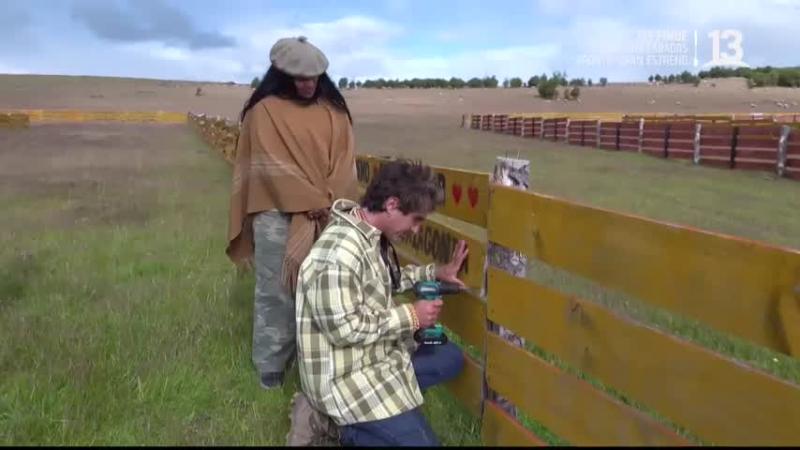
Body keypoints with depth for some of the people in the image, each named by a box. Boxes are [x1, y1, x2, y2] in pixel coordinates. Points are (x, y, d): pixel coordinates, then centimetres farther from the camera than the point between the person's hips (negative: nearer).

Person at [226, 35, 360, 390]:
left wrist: (331, 200, -10)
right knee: (276, 290, 2)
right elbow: (271, 165, -10)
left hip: (329, 215, 4)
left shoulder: (334, 110, 11)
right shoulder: (265, 110, -3)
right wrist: (312, 201, -13)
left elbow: (344, 159, 5)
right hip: (279, 214, -3)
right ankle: (271, 365, 15)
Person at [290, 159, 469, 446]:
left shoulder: (372, 236, 3)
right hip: (345, 374, -10)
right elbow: (343, 329, -29)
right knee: (420, 441, -9)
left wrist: (434, 272, 8)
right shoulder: (340, 250, -27)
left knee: (451, 359, 15)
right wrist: (410, 316, -19)